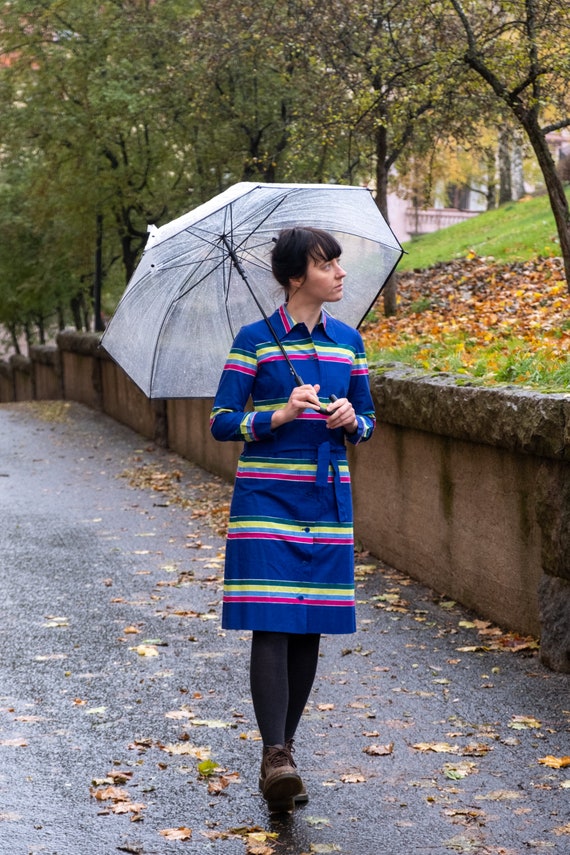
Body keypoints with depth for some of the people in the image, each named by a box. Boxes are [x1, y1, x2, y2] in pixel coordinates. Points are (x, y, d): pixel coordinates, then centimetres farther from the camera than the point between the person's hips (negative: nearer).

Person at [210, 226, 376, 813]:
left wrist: (351, 420, -7)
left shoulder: (347, 342, 10)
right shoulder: (255, 341, -3)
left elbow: (366, 423, 16)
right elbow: (221, 422, -4)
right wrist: (280, 416, -18)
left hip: (327, 500, 4)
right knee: (270, 624, -13)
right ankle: (275, 757, -13)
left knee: (310, 627, 5)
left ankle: (284, 747, 17)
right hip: (266, 497, -4)